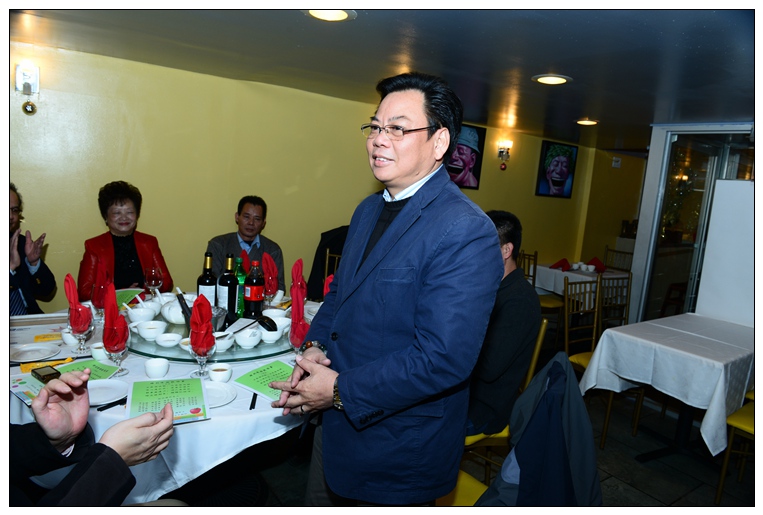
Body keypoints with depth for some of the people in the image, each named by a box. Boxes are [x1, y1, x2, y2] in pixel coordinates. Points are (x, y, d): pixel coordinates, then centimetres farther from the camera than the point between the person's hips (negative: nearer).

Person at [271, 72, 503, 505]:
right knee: (321, 500, 26)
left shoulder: (466, 233, -24)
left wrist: (341, 391, -20)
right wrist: (315, 345, -5)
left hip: (398, 450, -7)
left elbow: (443, 359, -28)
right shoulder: (369, 209, 6)